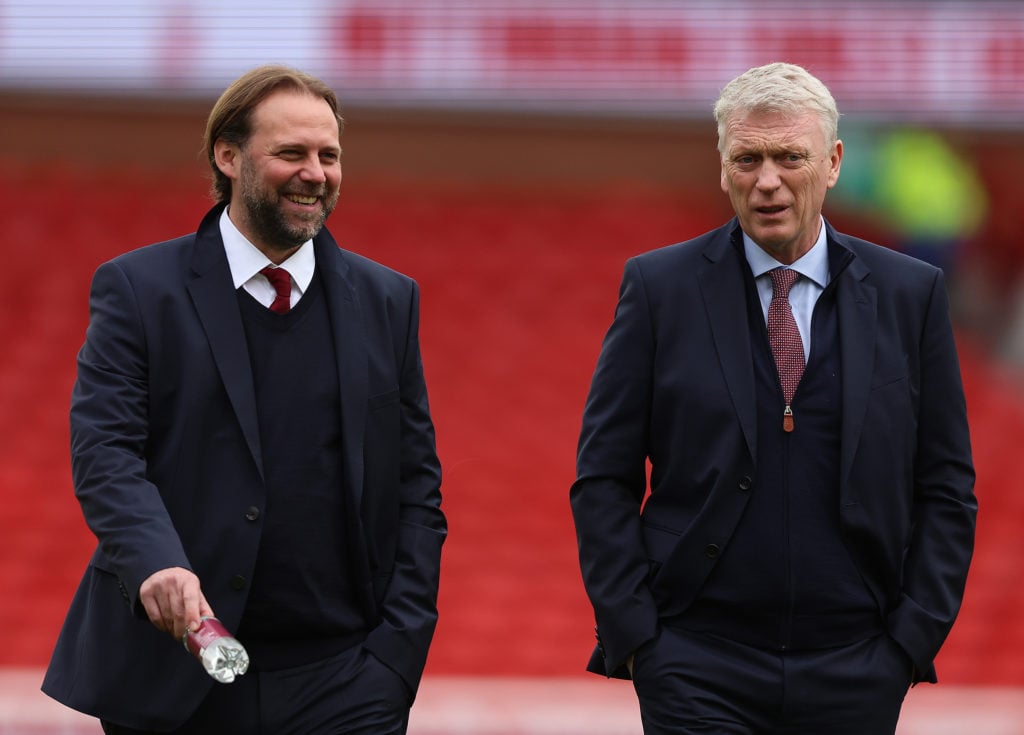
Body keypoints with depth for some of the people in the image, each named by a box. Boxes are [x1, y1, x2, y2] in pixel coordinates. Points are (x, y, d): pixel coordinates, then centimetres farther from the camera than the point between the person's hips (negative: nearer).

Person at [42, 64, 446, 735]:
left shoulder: (387, 301, 11)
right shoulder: (139, 290, 3)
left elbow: (417, 489, 11)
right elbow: (104, 452, -8)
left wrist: (397, 654, -1)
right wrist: (157, 563, -28)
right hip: (172, 674, -2)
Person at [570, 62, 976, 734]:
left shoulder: (910, 294, 5)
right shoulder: (661, 287, 2)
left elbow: (946, 488, 8)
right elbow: (604, 480, 3)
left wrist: (914, 638, 0)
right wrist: (633, 633, -5)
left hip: (854, 676, 1)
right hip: (698, 670, -1)